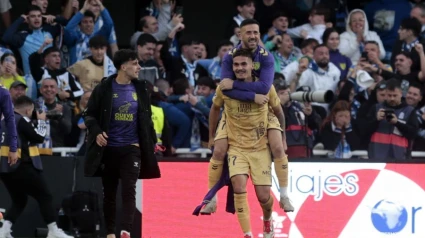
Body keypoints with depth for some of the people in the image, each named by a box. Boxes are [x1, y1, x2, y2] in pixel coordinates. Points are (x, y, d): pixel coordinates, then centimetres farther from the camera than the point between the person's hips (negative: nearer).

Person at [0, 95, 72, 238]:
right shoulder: (22, 121, -11)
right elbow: (40, 137, -7)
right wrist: (41, 121, 7)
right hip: (21, 166, -8)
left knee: (19, 200, 18)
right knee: (45, 197, 2)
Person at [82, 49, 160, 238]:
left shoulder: (140, 89, 5)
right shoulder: (104, 88, -4)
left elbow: (146, 118, 14)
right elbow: (89, 114, -1)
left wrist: (152, 142, 10)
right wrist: (96, 132, -17)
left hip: (131, 148, 1)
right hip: (108, 148, -1)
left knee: (129, 191, -11)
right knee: (109, 193, 8)